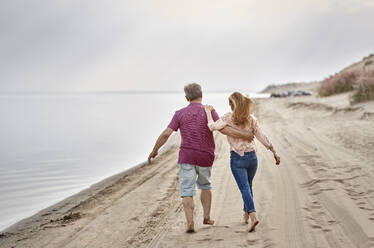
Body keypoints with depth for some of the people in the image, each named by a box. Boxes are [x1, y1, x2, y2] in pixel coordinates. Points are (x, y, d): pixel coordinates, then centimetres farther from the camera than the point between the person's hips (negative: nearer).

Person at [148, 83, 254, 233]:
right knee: (205, 185, 24)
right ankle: (207, 217, 24)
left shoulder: (180, 114, 0)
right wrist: (245, 135, -3)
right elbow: (225, 130, -13)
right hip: (205, 157, 1)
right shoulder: (209, 112, -4)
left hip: (186, 157, -1)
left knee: (187, 190, -1)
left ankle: (190, 223, -13)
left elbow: (166, 134, -4)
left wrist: (154, 150, 8)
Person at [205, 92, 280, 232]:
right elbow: (262, 138, 2)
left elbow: (212, 126, -18)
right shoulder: (252, 119, 2)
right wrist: (274, 152, 8)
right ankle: (246, 215, 33)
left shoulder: (229, 118, -9)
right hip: (252, 157, 4)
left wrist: (208, 111, -4)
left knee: (244, 188, -7)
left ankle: (253, 216, -25)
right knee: (248, 186, 21)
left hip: (237, 158, -4)